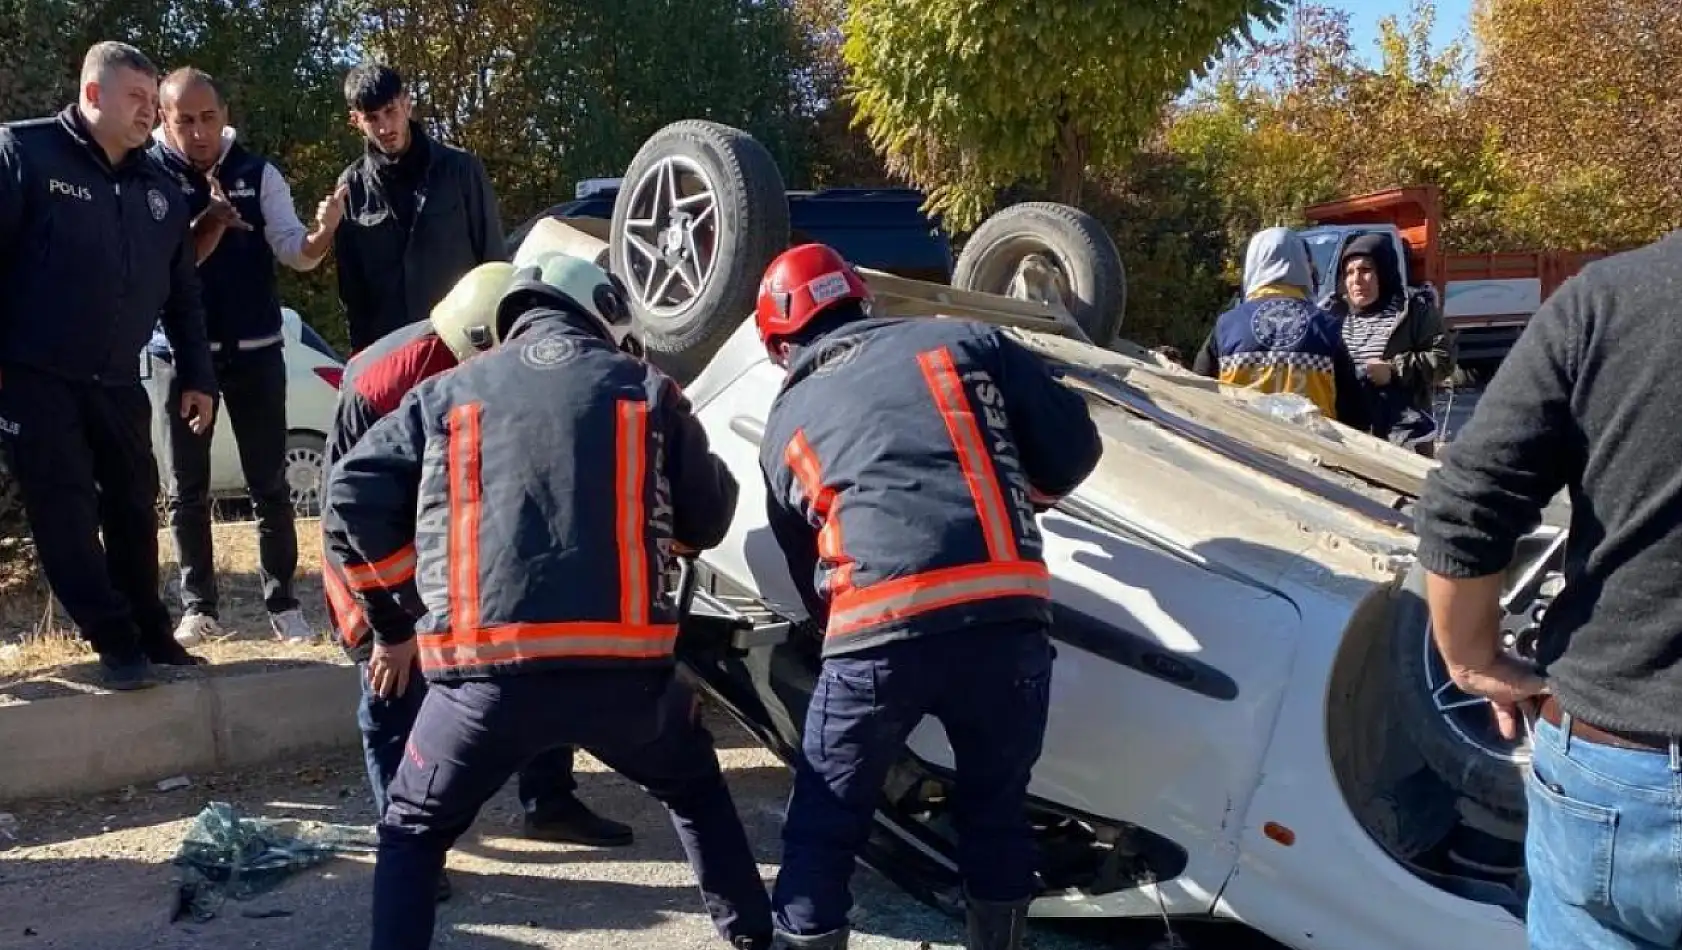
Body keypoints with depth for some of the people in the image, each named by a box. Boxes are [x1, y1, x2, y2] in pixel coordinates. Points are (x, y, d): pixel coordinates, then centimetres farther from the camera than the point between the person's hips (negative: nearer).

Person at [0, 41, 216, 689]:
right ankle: (118, 643, 2)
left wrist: (197, 375, 11)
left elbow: (182, 294, 16)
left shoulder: (159, 190, 11)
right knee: (65, 513, -4)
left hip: (119, 382, 5)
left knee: (133, 511, 8)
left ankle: (151, 635, 19)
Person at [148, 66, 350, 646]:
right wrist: (208, 226, -23)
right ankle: (198, 607, 16)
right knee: (187, 488, 6)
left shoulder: (257, 174, -1)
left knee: (269, 483, 5)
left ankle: (282, 602, 13)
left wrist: (323, 233, -30)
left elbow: (295, 252, -9)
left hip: (255, 349, 1)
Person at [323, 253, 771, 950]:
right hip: (624, 661, 1)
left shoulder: (446, 393, 15)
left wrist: (392, 627, 20)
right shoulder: (646, 390, 14)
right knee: (696, 794, 30)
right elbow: (709, 518, 21)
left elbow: (353, 498, 10)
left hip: (486, 665, 0)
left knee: (413, 830, 24)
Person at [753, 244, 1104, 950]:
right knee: (997, 812, 22)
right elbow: (1073, 447, 15)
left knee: (823, 831, 15)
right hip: (1006, 617, 1)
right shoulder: (966, 341, 18)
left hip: (874, 634, -1)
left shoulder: (786, 422, 21)